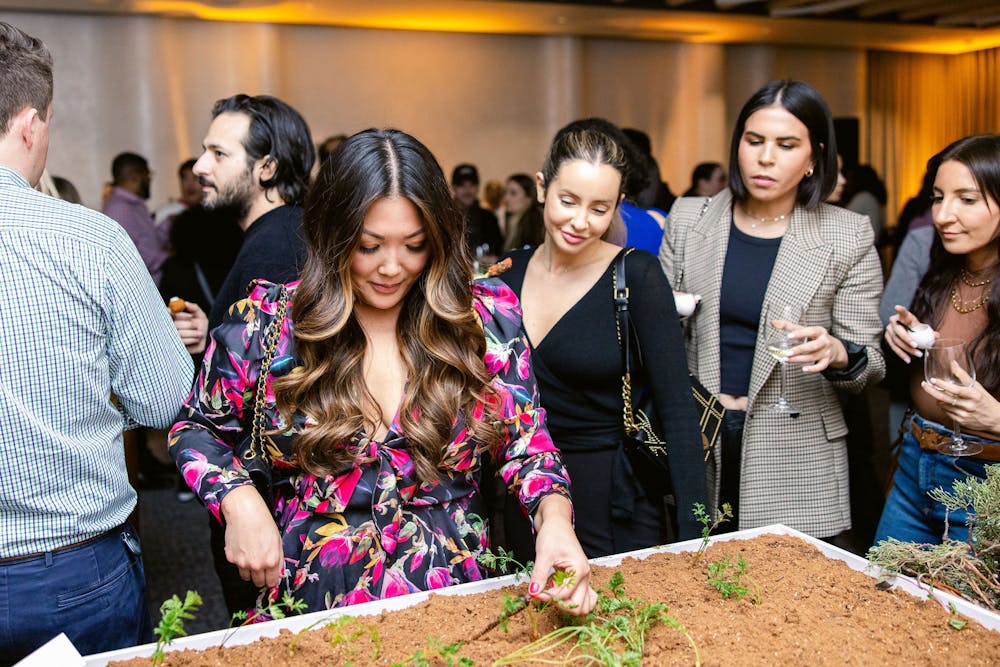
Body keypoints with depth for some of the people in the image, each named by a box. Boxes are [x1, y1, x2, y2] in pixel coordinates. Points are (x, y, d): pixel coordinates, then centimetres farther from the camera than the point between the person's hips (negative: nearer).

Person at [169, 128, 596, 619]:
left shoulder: (485, 319, -2)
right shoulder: (267, 321, -3)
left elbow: (526, 447, 2)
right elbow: (197, 427, 10)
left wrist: (554, 519, -18)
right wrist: (238, 501, -8)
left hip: (452, 597, 0)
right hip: (311, 603, 1)